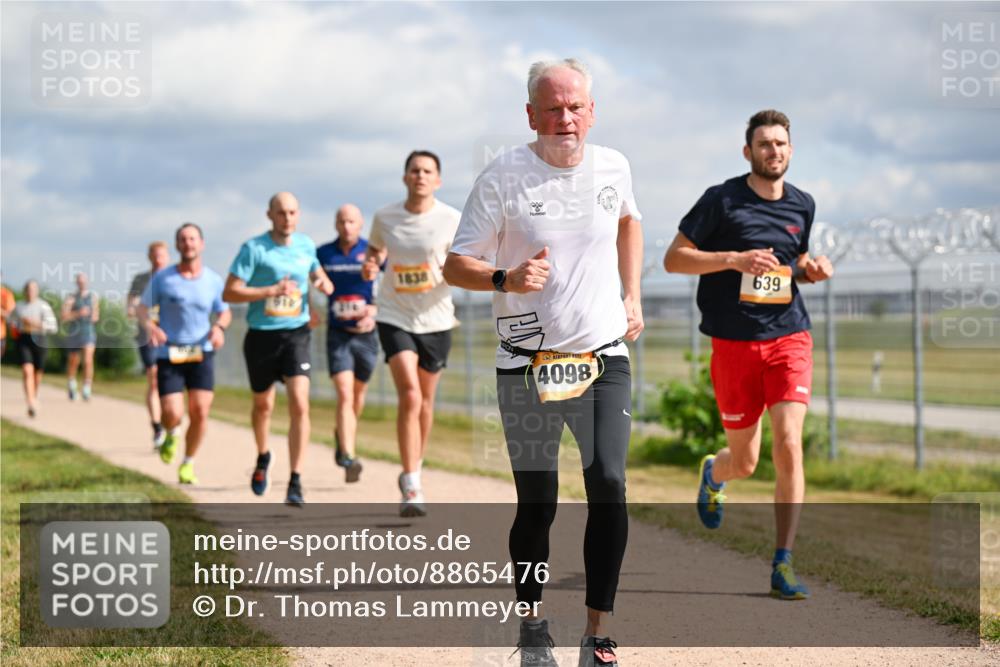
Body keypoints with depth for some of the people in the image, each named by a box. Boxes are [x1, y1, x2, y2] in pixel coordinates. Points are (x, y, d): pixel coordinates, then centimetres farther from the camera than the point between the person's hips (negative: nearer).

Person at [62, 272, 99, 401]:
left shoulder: (93, 297, 5)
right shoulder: (71, 299, -4)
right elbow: (64, 317, -12)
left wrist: (95, 317, -2)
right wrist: (78, 313, -23)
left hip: (89, 333, 0)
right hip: (74, 332, 0)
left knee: (88, 360, -17)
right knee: (73, 362, 15)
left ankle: (87, 391, -19)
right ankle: (71, 384, 42)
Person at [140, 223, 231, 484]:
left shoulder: (213, 280, 3)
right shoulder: (162, 278, -3)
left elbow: (224, 312, 14)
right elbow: (143, 308, 3)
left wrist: (219, 327, -9)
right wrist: (150, 327, -18)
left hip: (201, 354, 2)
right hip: (169, 354, -2)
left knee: (200, 412, -9)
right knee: (172, 414, -13)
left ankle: (188, 463, 14)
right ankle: (171, 435, 26)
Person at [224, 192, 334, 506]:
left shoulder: (306, 244, 6)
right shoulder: (254, 248, -8)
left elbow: (317, 272, 26)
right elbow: (229, 293, -12)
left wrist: (324, 283, 1)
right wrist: (272, 291, -20)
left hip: (296, 335, 1)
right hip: (261, 336, -1)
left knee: (300, 405, -15)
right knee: (263, 405, 15)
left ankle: (295, 483, -13)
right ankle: (262, 458, 45)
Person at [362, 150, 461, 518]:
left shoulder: (452, 220, -6)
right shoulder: (385, 217, -1)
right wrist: (370, 265, -4)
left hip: (436, 319, 1)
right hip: (395, 318, -1)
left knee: (425, 400, 12)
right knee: (409, 395, -17)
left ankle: (414, 471, 35)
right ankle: (411, 487, -17)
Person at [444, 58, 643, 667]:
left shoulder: (613, 167, 5)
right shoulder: (503, 177, -7)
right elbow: (456, 266, -6)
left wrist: (632, 297, 19)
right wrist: (506, 280, -26)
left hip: (605, 359, 2)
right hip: (528, 366, -2)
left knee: (610, 488, -13)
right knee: (537, 506, 1)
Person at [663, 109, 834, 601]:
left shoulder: (802, 205, 10)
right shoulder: (722, 200, -3)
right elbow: (673, 258, -3)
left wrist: (811, 269, 3)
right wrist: (734, 259, -16)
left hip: (789, 335, 2)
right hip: (734, 342, -2)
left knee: (789, 442, -15)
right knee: (744, 462, 6)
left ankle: (783, 565, -9)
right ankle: (713, 474, 46)